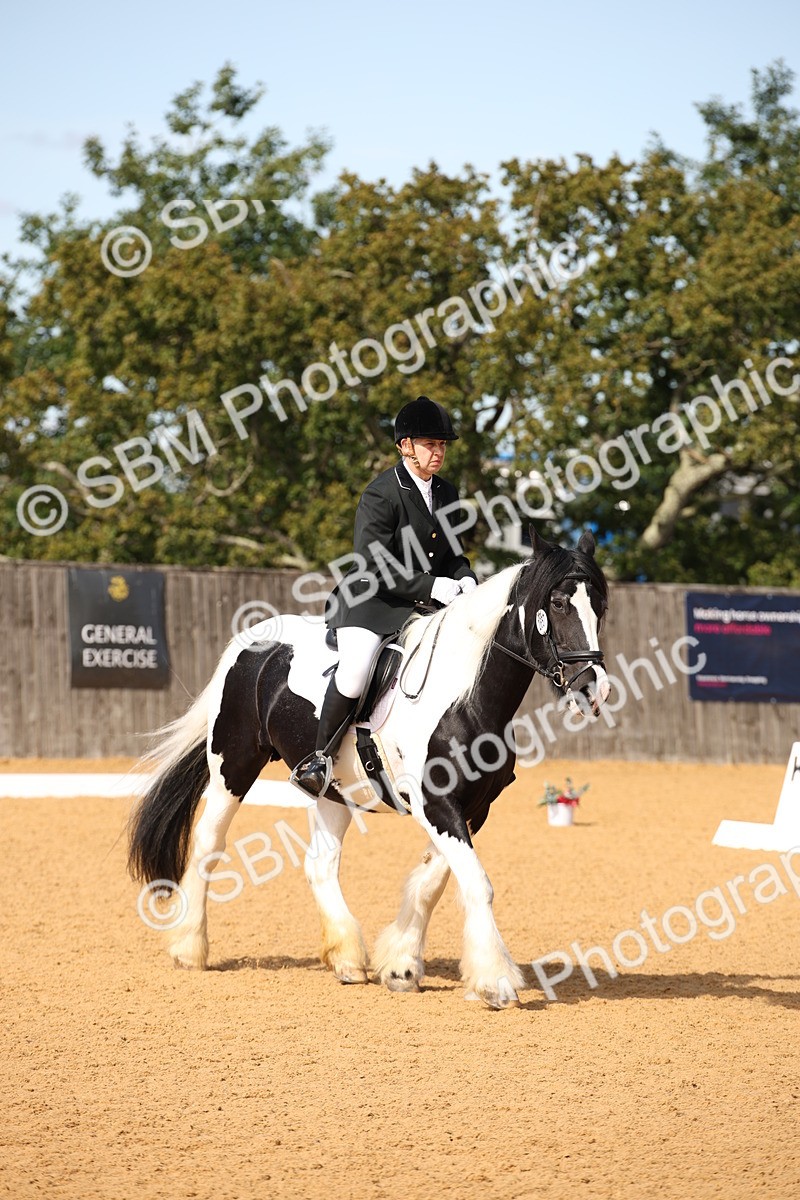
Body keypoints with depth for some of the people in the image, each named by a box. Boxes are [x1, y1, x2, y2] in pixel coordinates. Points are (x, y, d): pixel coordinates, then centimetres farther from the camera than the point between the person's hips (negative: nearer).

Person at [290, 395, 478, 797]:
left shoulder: (447, 493, 10)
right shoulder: (381, 495, -12)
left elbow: (453, 554, 19)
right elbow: (372, 567, -19)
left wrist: (464, 579, -4)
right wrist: (431, 586, -24)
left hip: (427, 605, 7)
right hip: (371, 601, -7)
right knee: (354, 671, -30)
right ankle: (322, 757, -10)